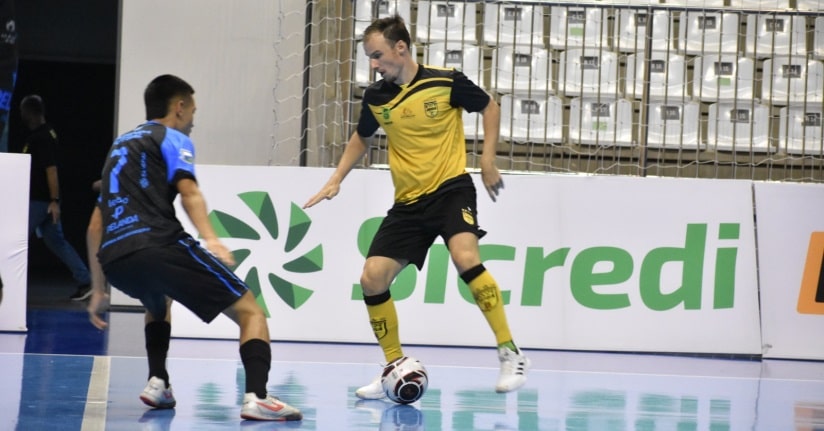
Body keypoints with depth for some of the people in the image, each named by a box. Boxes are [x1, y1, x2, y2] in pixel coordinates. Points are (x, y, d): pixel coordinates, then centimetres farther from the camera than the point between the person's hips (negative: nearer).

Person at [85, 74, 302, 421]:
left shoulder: (120, 146, 32)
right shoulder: (172, 138, 12)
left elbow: (95, 228, 32)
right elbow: (188, 190, -10)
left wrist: (98, 290, 36)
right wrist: (210, 238, -24)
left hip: (113, 261, 7)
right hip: (158, 245, -7)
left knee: (159, 300, 40)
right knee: (249, 312, -3)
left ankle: (157, 382, 22)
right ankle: (256, 396, -25)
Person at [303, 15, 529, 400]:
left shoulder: (446, 82, -11)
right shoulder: (376, 97, 1)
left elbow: (490, 108, 5)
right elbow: (361, 138, 22)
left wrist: (488, 162, -1)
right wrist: (336, 180, 13)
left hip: (451, 188, -5)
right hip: (407, 201, 5)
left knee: (465, 257, -31)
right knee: (372, 279, -6)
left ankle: (510, 355, -22)